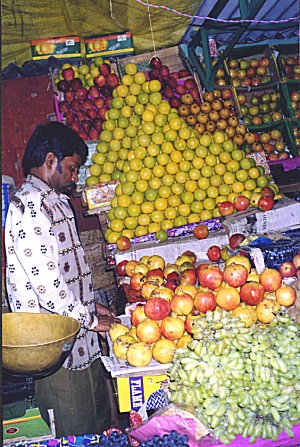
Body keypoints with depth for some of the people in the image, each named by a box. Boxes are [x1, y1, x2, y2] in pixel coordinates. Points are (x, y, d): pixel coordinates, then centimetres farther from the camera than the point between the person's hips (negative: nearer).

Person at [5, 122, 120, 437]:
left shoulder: (55, 202, 16)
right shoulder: (29, 205, -16)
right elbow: (46, 282, -22)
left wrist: (90, 305, 12)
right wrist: (89, 318, -11)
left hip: (81, 345, 10)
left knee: (101, 426, 18)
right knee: (76, 436, 3)